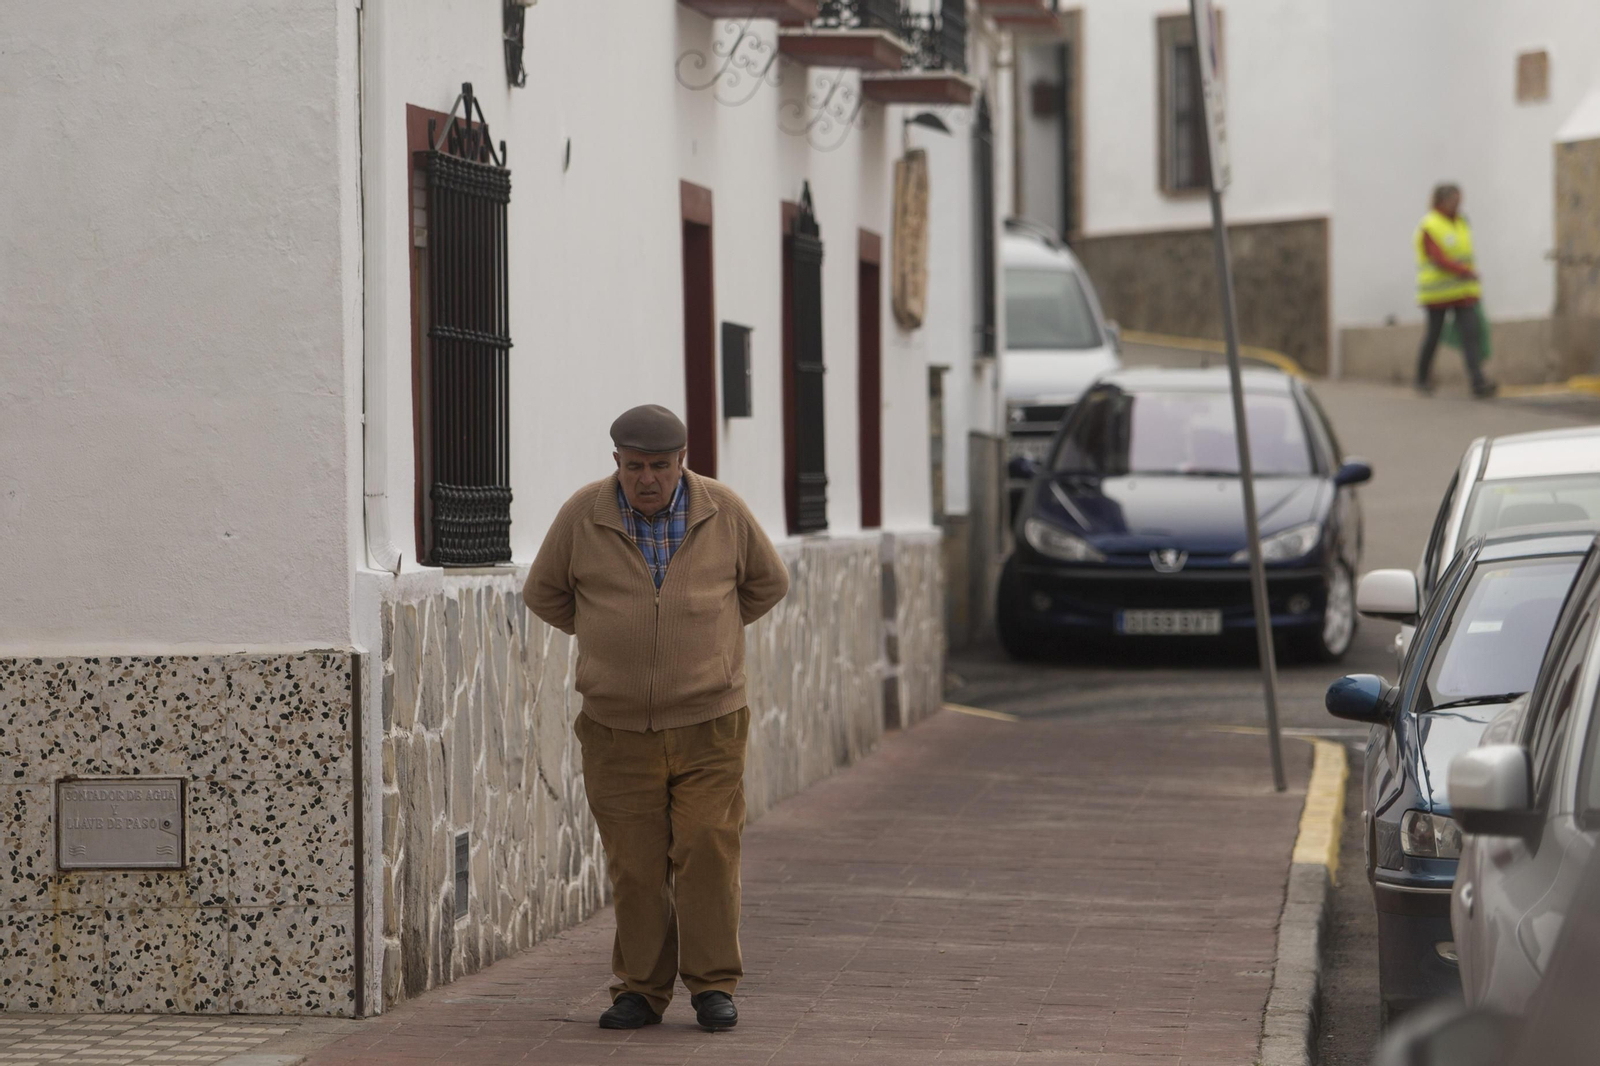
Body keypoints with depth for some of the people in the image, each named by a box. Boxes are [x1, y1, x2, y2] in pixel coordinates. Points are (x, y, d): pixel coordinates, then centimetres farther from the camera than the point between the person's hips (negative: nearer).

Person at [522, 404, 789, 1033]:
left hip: (707, 722, 0)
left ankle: (712, 986, 2)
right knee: (635, 865, 0)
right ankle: (640, 991, 10)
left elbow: (768, 582, 14)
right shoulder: (583, 516, -4)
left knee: (708, 852, -7)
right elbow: (544, 594, 12)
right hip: (618, 727, 0)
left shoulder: (724, 512, -2)